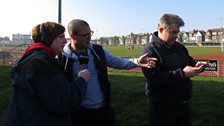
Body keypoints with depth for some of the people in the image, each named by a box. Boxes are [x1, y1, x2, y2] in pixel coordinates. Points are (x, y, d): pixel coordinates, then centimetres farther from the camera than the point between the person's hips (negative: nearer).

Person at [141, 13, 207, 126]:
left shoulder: (179, 47, 7)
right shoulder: (150, 50, -18)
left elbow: (190, 62, 20)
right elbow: (153, 79, -28)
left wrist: (196, 66, -5)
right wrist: (182, 73, -27)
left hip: (183, 103, 8)